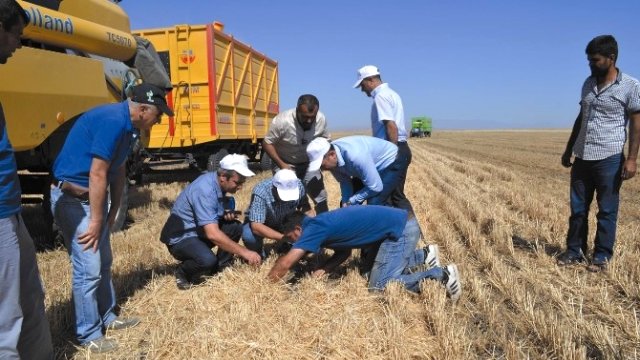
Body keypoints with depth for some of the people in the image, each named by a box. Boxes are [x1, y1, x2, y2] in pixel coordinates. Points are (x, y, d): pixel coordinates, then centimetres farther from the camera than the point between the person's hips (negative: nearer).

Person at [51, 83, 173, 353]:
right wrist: (96, 221, -17)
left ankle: (107, 317, 32)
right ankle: (88, 335, 10)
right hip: (73, 197, -10)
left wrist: (111, 213, 14)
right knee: (88, 268, -5)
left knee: (103, 262, 17)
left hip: (93, 195, 10)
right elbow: (97, 174, -24)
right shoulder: (112, 121, -24)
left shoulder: (125, 124, 7)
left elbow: (118, 171, 12)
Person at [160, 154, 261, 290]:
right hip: (180, 237, -9)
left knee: (236, 227, -3)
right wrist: (244, 252, -31)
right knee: (208, 260, -34)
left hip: (199, 231, 9)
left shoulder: (217, 182, -1)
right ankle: (183, 273, -2)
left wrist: (227, 213, -6)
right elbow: (212, 234, -35)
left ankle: (220, 268, 8)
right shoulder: (204, 191, -29)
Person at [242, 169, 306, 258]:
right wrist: (284, 237, -48)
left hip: (285, 221, 4)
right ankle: (257, 252, 1)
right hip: (260, 223, -3)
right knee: (249, 235, -34)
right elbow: (256, 227, -39)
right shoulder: (260, 193, -36)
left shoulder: (299, 186, -26)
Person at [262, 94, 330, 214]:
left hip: (308, 163, 3)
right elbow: (267, 143, -19)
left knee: (320, 196, 6)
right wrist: (281, 164, -25)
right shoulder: (282, 121, -30)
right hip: (285, 163, -3)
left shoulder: (321, 119, -19)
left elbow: (325, 139, 1)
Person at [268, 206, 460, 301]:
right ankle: (423, 255, 22)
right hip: (402, 225, 9)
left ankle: (440, 274, -4)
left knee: (379, 285, -7)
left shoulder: (315, 227, -14)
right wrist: (323, 269, 8)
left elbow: (285, 264, -17)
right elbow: (344, 250, 23)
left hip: (401, 230, -9)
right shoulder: (325, 223, 13)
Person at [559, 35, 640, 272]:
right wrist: (568, 150, 16)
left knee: (607, 210, 4)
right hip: (582, 157, 5)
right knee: (578, 208, 9)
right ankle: (575, 251, 20)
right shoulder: (588, 84, 11)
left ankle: (602, 256, 15)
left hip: (609, 158, -5)